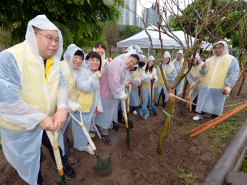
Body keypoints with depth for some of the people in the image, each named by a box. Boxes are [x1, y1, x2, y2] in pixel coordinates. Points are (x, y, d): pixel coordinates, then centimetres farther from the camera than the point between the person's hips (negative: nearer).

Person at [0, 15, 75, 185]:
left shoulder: (54, 62, -6)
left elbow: (62, 85, -9)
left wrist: (62, 108, -27)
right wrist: (40, 119, -28)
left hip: (48, 121, 5)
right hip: (21, 127, -4)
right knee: (31, 158, 21)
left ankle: (63, 164, 56)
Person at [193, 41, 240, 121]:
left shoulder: (232, 59, -1)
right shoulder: (209, 60, 8)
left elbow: (233, 74, -6)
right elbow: (203, 72, 6)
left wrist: (228, 86, -15)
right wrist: (203, 69, -18)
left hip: (220, 88, -2)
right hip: (206, 86, 3)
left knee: (217, 105, 10)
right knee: (202, 101, 11)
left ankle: (213, 119, 28)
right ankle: (200, 114, 31)